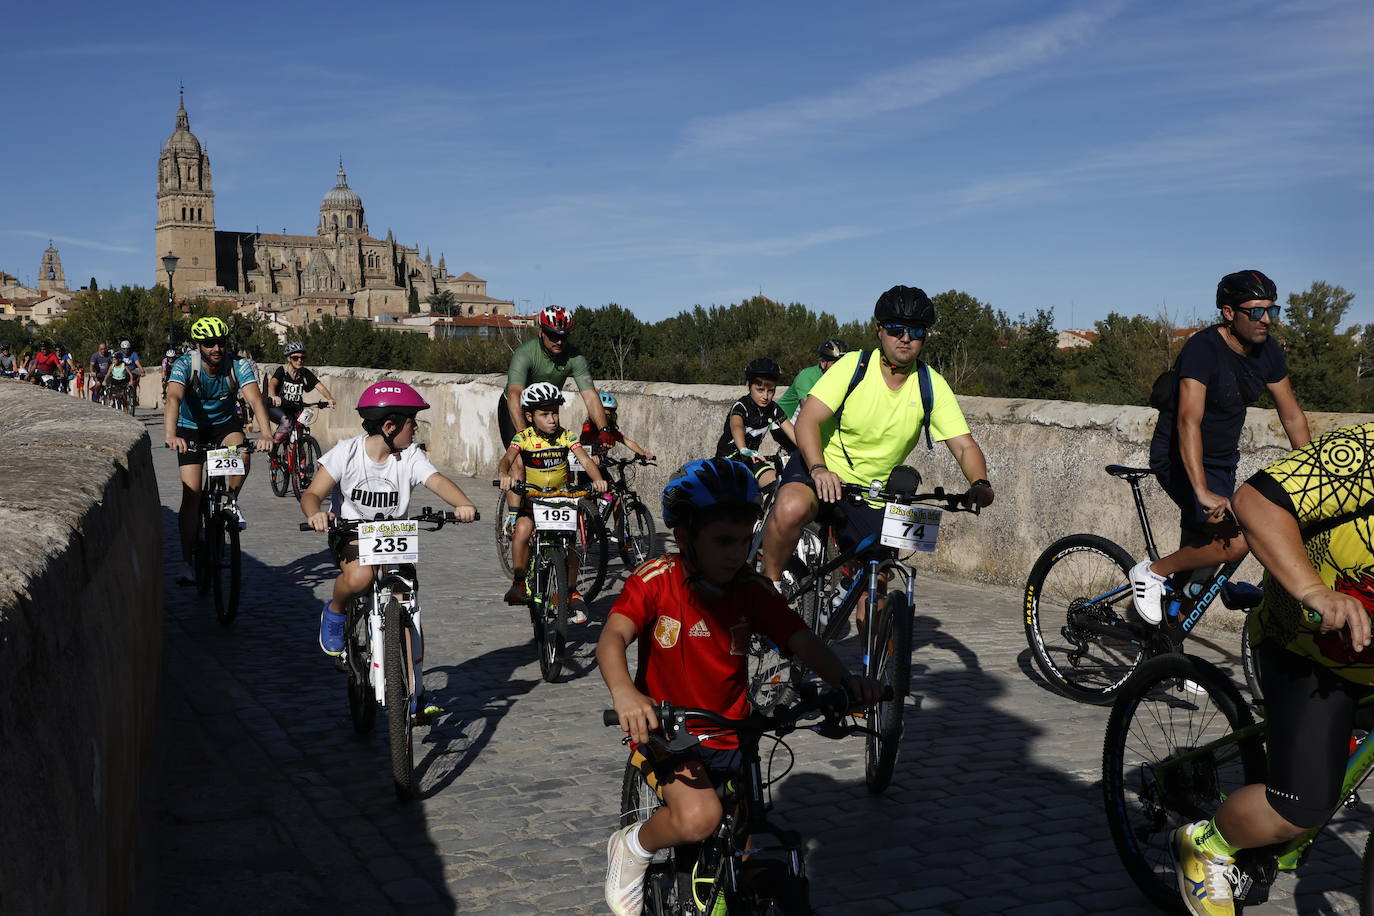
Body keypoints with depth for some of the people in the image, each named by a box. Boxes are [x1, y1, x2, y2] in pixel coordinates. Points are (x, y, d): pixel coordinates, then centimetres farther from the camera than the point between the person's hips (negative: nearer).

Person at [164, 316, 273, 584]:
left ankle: (231, 501, -1)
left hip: (225, 423, 1)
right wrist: (170, 435, -59)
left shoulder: (239, 366, -22)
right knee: (191, 495, -9)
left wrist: (265, 433, -54)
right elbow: (173, 399, -41)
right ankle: (186, 563, 1)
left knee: (242, 457, -33)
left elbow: (255, 399, -36)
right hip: (191, 428, -1)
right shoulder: (184, 365, -25)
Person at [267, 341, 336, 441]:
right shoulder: (282, 371, -10)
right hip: (279, 408, -3)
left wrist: (330, 398, -36)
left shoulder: (306, 374, -1)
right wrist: (273, 396, -52)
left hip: (295, 411, 3)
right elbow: (272, 384, -28)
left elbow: (320, 387, -14)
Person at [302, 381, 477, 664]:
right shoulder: (347, 452, -11)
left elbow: (437, 481, -24)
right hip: (351, 534, -2)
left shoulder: (410, 455, -7)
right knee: (360, 577, -33)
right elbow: (312, 493, -15)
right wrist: (315, 514, -40)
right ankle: (335, 611, 3)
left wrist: (463, 504, -45)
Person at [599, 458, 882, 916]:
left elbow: (801, 640, -14)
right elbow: (612, 638, -29)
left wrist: (845, 679, -35)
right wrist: (624, 693, -50)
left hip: (732, 737, 4)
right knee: (698, 818, -30)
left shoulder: (751, 590, -5)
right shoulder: (655, 580, -15)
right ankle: (631, 848, 1)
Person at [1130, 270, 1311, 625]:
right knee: (1236, 541, -22)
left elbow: (1292, 416, 7)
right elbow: (1189, 422, -35)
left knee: (1199, 551, 12)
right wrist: (1203, 493, -43)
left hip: (1222, 460, 8)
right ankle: (1151, 572, -2)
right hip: (1181, 460, -8)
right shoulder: (1203, 349, -25)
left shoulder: (1268, 351, -2)